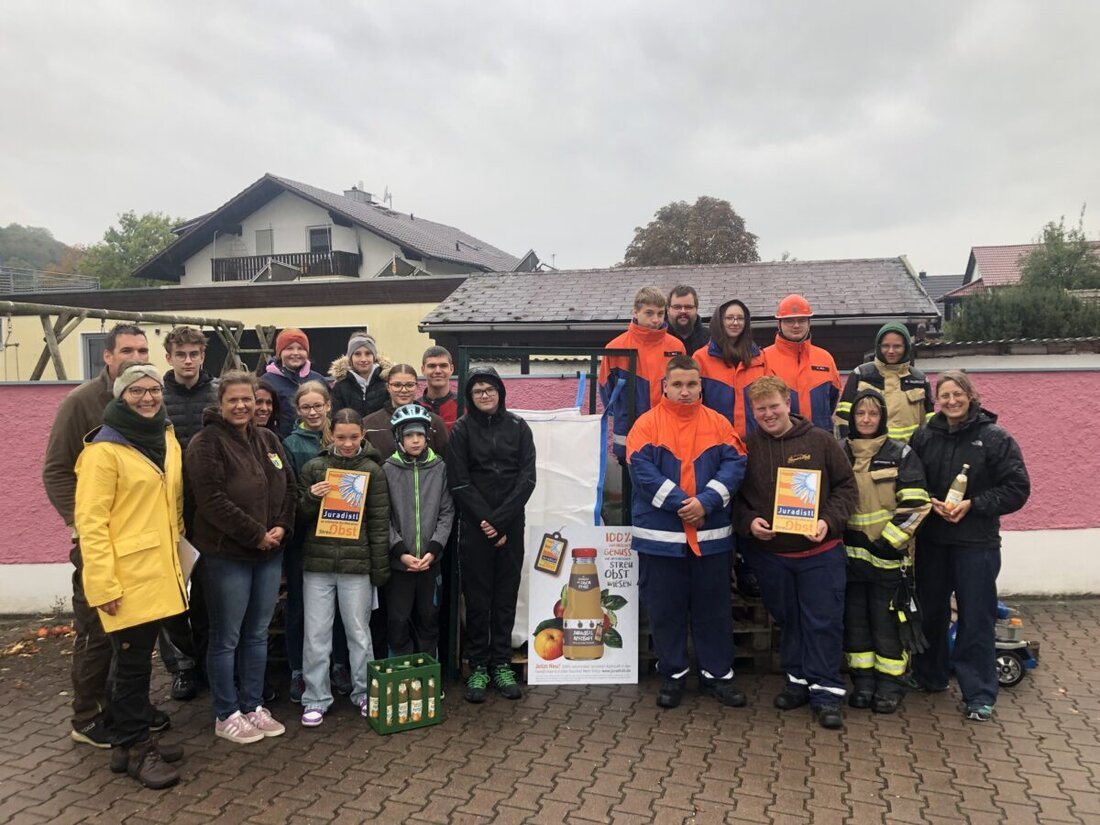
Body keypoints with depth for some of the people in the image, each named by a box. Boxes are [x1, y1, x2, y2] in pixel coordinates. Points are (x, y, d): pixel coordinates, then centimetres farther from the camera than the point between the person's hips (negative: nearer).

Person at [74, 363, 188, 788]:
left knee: (139, 659, 17)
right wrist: (103, 582, -18)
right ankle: (133, 747, 18)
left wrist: (176, 553, 17)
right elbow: (90, 521, -15)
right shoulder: (104, 449, -12)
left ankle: (136, 738, 29)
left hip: (158, 571, 7)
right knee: (133, 662, 3)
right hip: (126, 577, -7)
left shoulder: (166, 438, 10)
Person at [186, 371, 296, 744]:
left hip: (270, 553, 7)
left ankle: (252, 707, 27)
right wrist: (256, 535, -17)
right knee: (226, 638, 5)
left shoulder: (268, 439, 11)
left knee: (258, 634, 15)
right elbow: (212, 500, -18)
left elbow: (289, 487, 11)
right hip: (227, 555, -6)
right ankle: (226, 716, 18)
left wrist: (282, 527, -5)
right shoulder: (206, 444, -10)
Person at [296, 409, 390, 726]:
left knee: (359, 632, 9)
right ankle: (316, 699, 19)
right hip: (317, 563, 1)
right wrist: (311, 498, -13)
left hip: (357, 564, -1)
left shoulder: (372, 470, 0)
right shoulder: (313, 467, 4)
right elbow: (298, 517, 8)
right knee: (316, 634, 6)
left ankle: (364, 693, 24)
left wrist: (380, 568, -2)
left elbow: (380, 523, 0)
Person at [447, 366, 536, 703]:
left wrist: (500, 520, -11)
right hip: (474, 526, -1)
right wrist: (486, 522, -12)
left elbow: (527, 478, -2)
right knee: (477, 597, 3)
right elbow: (459, 482, -5)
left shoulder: (518, 427, 4)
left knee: (506, 595, 7)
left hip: (510, 526, 2)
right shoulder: (462, 429, 0)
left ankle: (501, 665, 17)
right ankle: (478, 667, 13)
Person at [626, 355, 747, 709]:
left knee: (713, 606, 11)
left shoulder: (718, 423, 6)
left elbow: (734, 465, -3)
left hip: (711, 535, 2)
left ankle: (717, 673, 26)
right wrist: (679, 503, -18)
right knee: (665, 607, 8)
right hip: (660, 535, -2)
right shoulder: (647, 424, -1)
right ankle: (672, 673, 24)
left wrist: (705, 502, -16)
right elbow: (642, 469, -12)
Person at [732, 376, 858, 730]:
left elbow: (846, 486, 1)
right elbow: (734, 497, 5)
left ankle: (826, 691, 14)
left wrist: (829, 520, -13)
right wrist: (748, 522, -13)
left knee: (824, 622, 2)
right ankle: (798, 679, 30)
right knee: (787, 620, 14)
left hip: (820, 551, -1)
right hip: (769, 554, 2)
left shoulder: (820, 441, -2)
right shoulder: (746, 448, 0)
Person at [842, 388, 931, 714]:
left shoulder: (901, 455, -3)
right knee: (855, 619, 9)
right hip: (850, 554, 3)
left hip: (888, 555, -3)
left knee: (887, 620, 3)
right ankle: (862, 680, 21)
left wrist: (888, 541, -14)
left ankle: (891, 683, 16)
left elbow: (914, 505, -9)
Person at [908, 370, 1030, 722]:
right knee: (930, 611, 16)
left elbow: (1017, 489, -7)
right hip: (931, 539, 3)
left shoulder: (995, 438, -6)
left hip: (977, 543, -3)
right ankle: (929, 676, 33)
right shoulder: (923, 436, 2)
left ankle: (979, 695, 14)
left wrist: (972, 504, -17)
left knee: (977, 618, 1)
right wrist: (930, 503, -13)